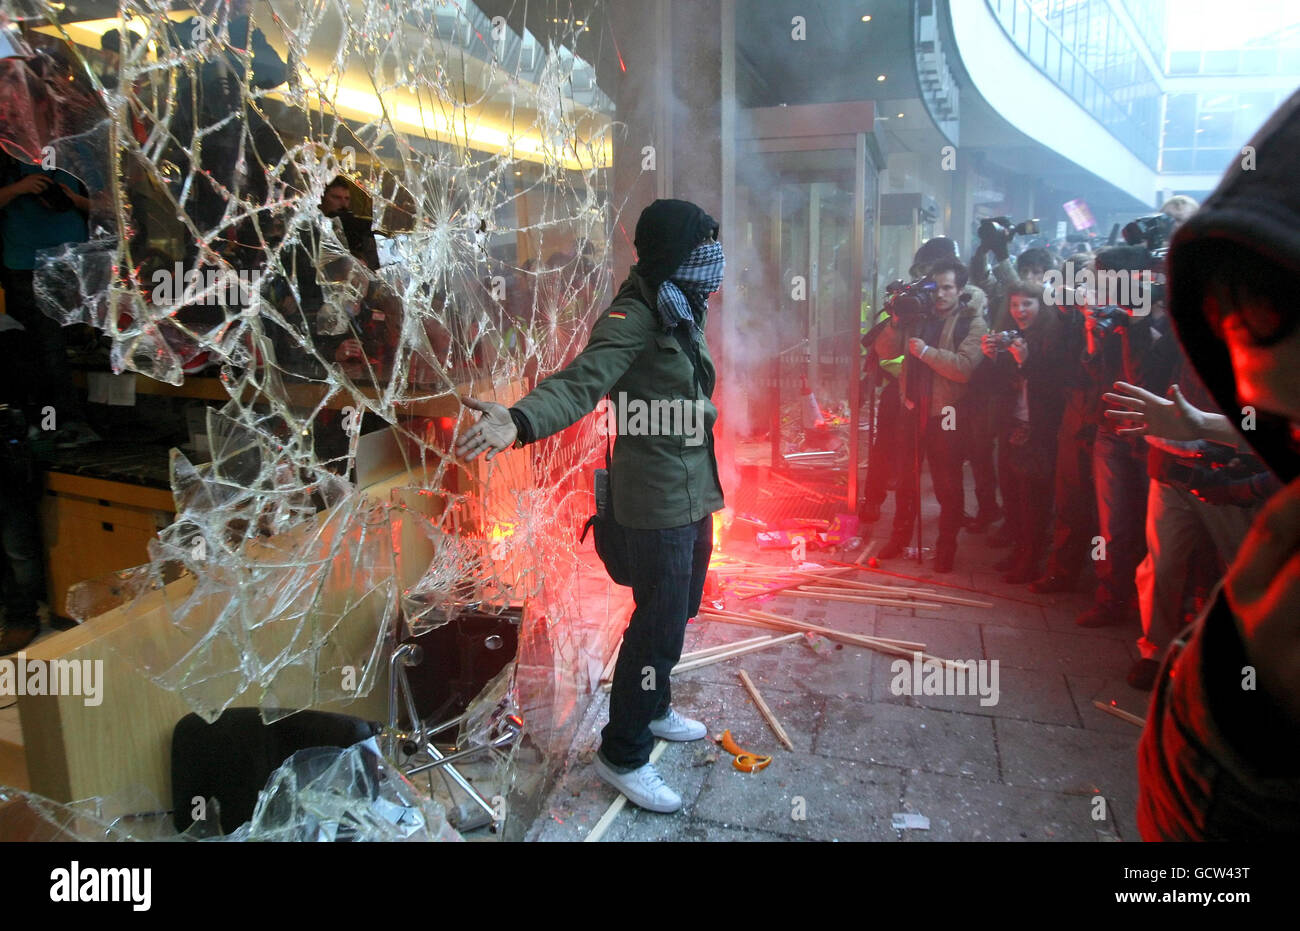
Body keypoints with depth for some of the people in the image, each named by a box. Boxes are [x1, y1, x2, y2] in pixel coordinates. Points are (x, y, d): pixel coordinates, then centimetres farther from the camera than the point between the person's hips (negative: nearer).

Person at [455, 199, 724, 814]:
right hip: (658, 497, -10)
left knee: (679, 607, 21)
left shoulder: (682, 311, 8)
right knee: (659, 625, -2)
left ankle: (652, 709, 44)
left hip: (694, 489, 10)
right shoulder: (632, 318, -21)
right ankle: (622, 756, 16)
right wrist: (520, 421, -53)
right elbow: (579, 382, -36)